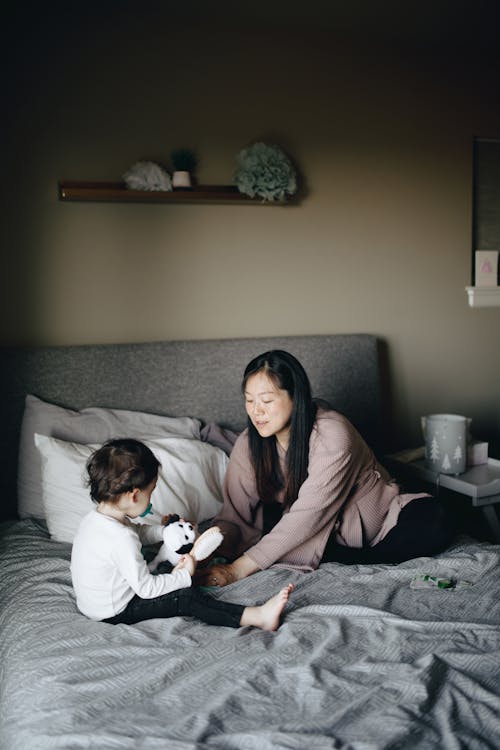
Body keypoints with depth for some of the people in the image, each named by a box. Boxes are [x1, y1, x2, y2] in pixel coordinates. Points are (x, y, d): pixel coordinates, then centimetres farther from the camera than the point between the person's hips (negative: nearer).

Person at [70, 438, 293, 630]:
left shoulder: (96, 517, -2)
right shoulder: (121, 540, -31)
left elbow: (138, 531, 18)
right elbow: (146, 589, -25)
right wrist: (185, 575, -14)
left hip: (94, 602, 9)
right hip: (115, 613, -9)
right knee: (187, 598, -13)